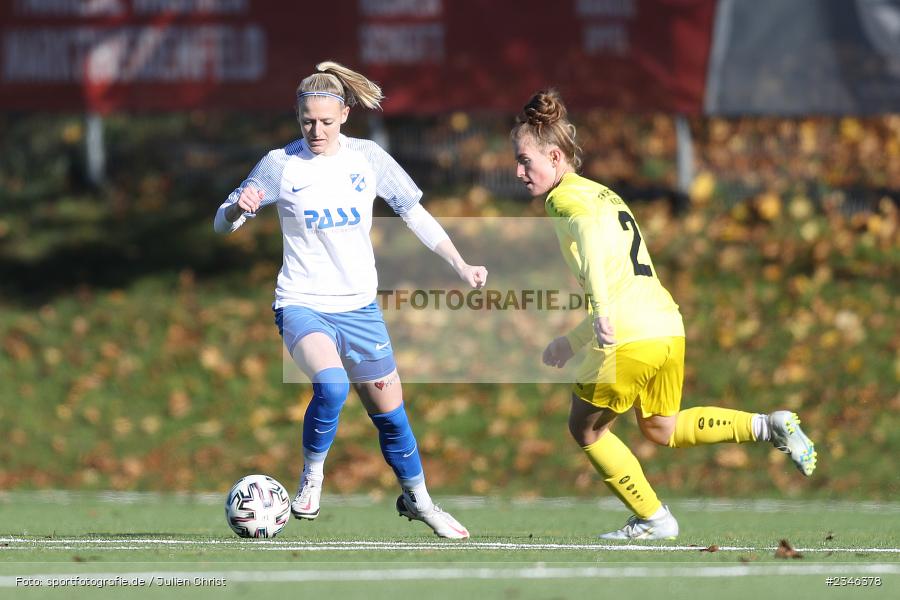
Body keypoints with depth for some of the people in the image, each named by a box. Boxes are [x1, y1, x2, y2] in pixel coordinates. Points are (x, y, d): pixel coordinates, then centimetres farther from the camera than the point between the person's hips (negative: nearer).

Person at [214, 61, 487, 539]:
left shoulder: (367, 158, -1)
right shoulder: (280, 164, -8)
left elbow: (415, 214, 10)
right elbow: (223, 223, -3)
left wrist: (460, 266, 5)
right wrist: (238, 208, -27)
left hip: (359, 307, 3)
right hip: (302, 304, -3)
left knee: (389, 413, 9)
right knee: (331, 384, -31)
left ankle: (417, 499, 33)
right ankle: (312, 476, -8)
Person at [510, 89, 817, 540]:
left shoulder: (566, 196, -4)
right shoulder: (605, 194, 24)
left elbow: (593, 233, -28)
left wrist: (602, 312, -39)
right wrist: (572, 342, 32)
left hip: (629, 338, -9)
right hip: (669, 327, 9)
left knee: (586, 429, 12)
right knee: (661, 429, 27)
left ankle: (653, 520, 13)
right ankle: (768, 427, 13)